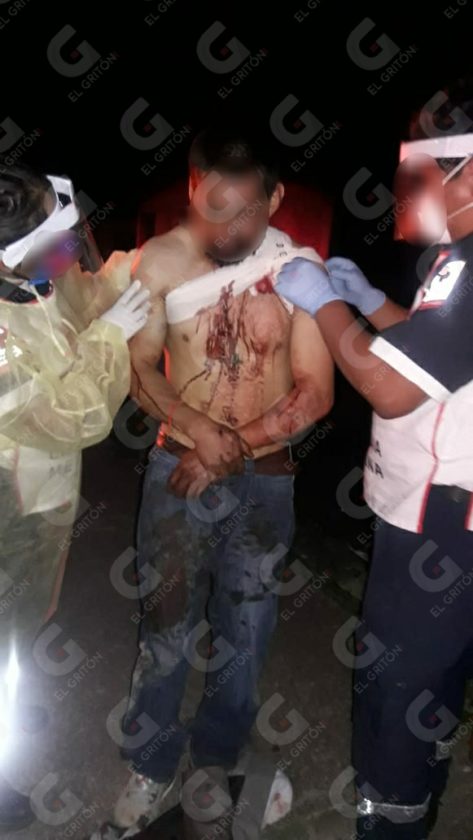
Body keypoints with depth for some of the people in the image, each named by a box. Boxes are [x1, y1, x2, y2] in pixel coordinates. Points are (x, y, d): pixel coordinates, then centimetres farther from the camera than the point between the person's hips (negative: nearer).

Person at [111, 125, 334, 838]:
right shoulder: (160, 260, -8)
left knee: (244, 633, 15)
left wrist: (231, 449, -15)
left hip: (268, 479, 0)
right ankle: (152, 769, 34)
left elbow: (315, 392, -10)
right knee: (166, 627, 9)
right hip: (178, 469, 0)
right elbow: (142, 368, -2)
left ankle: (213, 762, 40)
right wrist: (198, 427, -19)